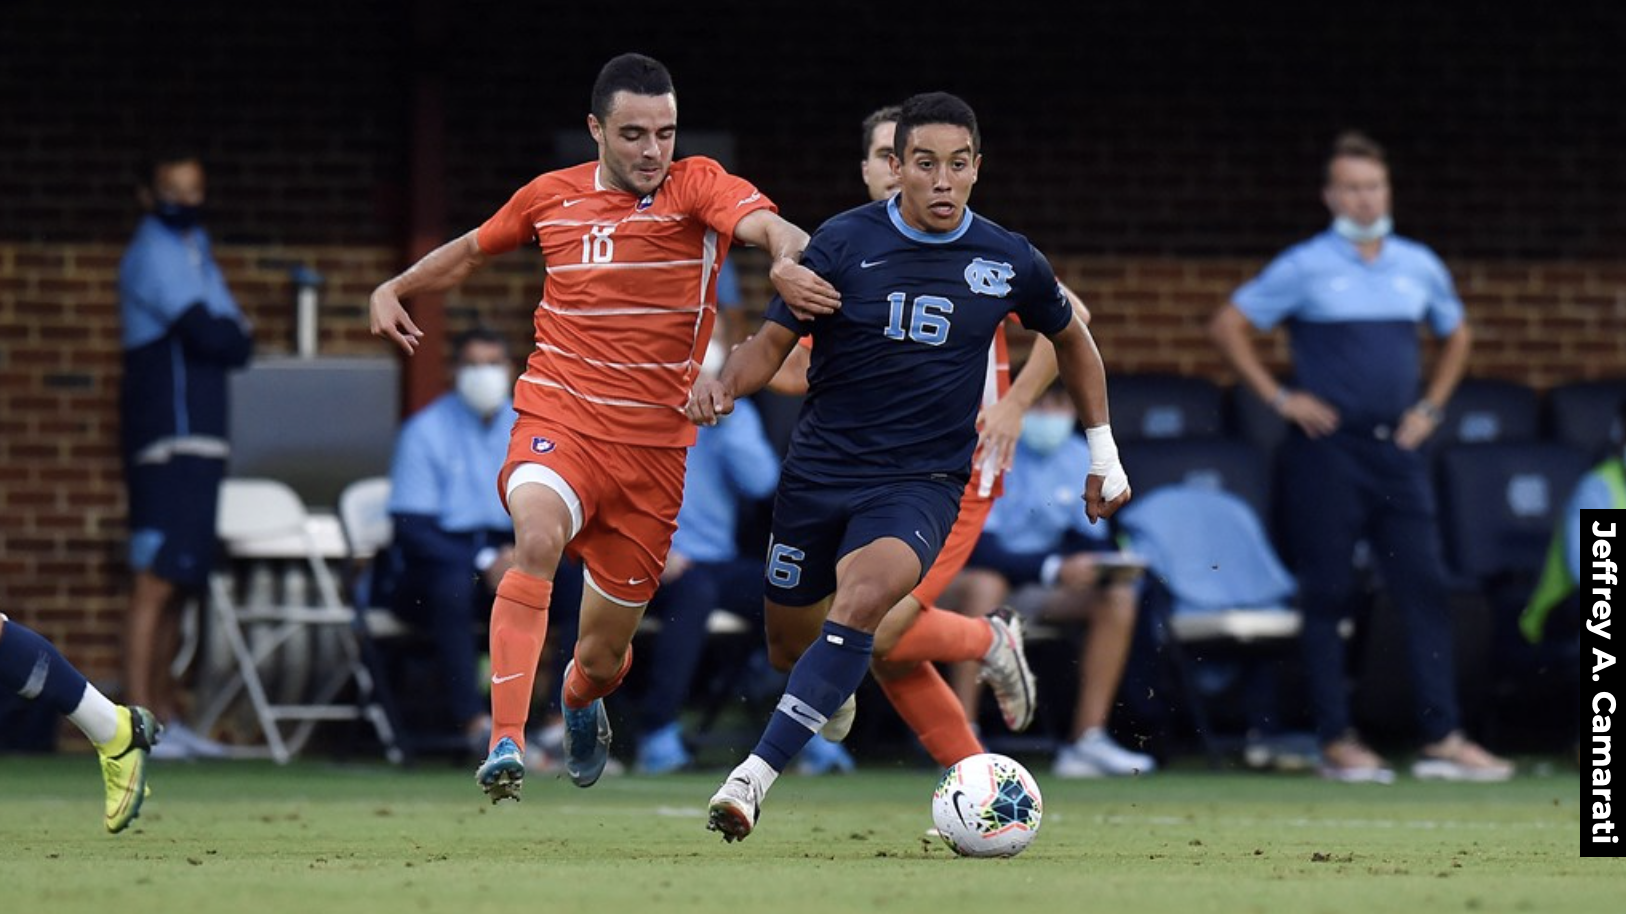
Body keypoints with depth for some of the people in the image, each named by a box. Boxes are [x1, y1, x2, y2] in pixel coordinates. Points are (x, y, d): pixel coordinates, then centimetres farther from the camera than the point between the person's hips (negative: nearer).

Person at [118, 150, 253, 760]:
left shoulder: (194, 248, 22)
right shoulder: (153, 255, -7)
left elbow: (231, 338, 18)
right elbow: (208, 334, -16)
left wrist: (227, 336, -2)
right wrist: (236, 335, 3)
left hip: (200, 438, 10)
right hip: (168, 438, -10)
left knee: (182, 581, 11)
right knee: (157, 580, -14)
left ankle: (166, 715, 14)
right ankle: (139, 719, -17)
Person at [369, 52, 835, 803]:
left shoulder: (696, 186, -4)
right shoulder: (551, 197, 5)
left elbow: (764, 223, -26)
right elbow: (473, 249, 25)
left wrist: (787, 257, -48)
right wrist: (395, 290, 12)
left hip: (654, 447, 0)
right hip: (558, 421, 0)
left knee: (604, 654, 10)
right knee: (538, 537, -35)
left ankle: (580, 703, 49)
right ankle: (506, 743, -39)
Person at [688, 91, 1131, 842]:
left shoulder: (1008, 262, -1)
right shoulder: (844, 242, -6)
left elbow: (1070, 338, 18)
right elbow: (776, 340, -2)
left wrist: (1104, 454, 19)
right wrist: (725, 385, -24)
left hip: (923, 484, -2)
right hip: (819, 469, 2)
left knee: (863, 596, -30)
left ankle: (757, 774, -34)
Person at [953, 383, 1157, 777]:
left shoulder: (1079, 457, 1)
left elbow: (1089, 538, 4)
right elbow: (979, 549, -26)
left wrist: (1115, 564, -20)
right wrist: (1055, 570, -36)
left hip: (1039, 582, 6)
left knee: (1118, 596, -12)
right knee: (983, 584, -38)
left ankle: (1087, 741, -13)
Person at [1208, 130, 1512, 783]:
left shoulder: (1420, 266, 11)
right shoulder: (1303, 268, -1)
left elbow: (1456, 336, 27)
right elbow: (1227, 326, 2)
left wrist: (1431, 407, 15)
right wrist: (1278, 397, -4)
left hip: (1398, 447, 4)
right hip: (1328, 450, -4)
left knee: (1425, 588, -3)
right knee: (1328, 595, -2)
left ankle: (1442, 739, -2)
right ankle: (1336, 741, 2)